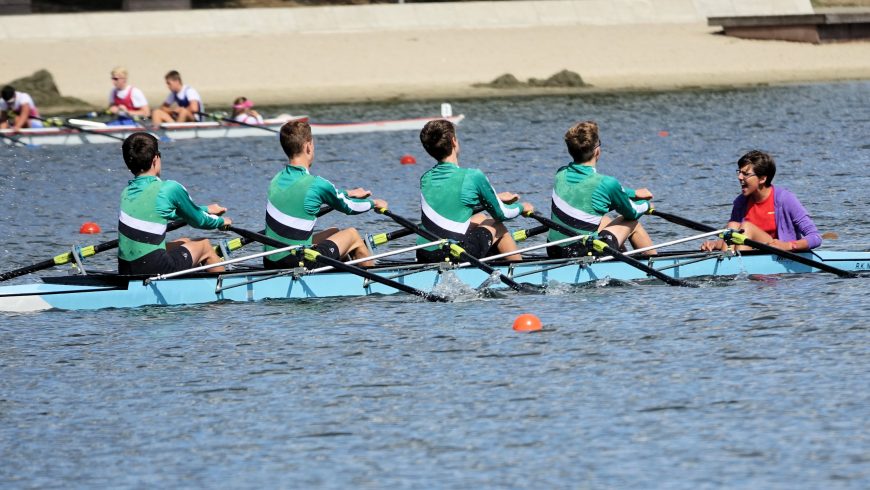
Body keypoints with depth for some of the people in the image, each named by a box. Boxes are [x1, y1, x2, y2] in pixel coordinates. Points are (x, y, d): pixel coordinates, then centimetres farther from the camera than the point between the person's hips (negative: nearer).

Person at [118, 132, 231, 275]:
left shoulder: (127, 192, 10)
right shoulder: (169, 189, -12)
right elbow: (198, 221, 4)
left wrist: (206, 210, 39)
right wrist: (220, 221, 26)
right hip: (154, 270, -7)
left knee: (184, 242, 31)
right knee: (204, 245, 18)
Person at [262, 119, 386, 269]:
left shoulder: (277, 179, 4)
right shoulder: (315, 184, -17)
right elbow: (348, 207, 2)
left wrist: (347, 193, 36)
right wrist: (374, 203, 23)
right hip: (297, 261, -7)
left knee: (334, 232, 30)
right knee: (353, 234, 15)